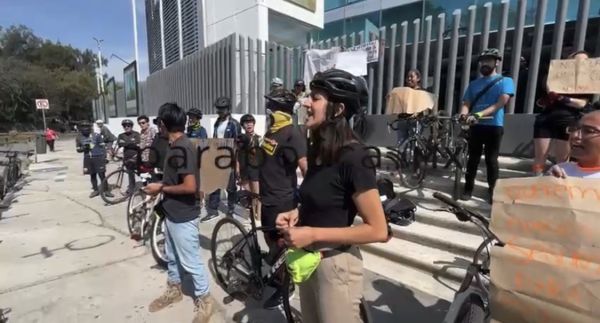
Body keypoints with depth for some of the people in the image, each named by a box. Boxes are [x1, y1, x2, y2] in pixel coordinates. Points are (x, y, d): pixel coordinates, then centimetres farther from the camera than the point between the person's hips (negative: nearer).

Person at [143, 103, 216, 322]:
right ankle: (174, 290, 45)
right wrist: (161, 186, 7)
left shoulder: (182, 149, -24)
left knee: (190, 261, 5)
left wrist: (161, 189, -17)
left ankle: (204, 299, 24)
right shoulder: (175, 146, 6)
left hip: (183, 216, -10)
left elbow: (190, 186, -28)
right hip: (172, 213, 10)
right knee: (172, 256, 24)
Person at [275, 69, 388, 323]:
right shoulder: (317, 149, 1)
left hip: (336, 264, -8)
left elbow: (378, 230, -21)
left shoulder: (353, 158, -22)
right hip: (308, 260, 8)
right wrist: (297, 214, -4)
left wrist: (313, 234, -23)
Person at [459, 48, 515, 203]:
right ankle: (468, 188, 12)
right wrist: (464, 114, -17)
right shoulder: (474, 84, 15)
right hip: (476, 126, 3)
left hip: (494, 126, -3)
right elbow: (466, 103, 7)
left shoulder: (505, 81, 4)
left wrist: (479, 114, -25)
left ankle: (492, 190, 14)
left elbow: (500, 103, -11)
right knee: (473, 158, 5)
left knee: (491, 160, 2)